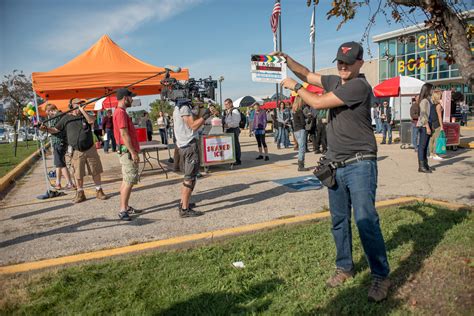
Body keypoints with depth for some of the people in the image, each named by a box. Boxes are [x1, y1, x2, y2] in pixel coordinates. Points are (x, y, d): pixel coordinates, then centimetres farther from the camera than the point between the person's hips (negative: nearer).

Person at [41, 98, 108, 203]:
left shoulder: (85, 115, 4)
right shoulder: (66, 118, 5)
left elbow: (91, 120, -19)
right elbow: (56, 130, 9)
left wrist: (83, 110, -17)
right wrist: (46, 129, -7)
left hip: (90, 149, 0)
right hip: (77, 151, 0)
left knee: (96, 172, 6)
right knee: (78, 174, 7)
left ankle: (99, 191, 20)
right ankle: (80, 193, 22)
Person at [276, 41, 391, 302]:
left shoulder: (359, 85, -13)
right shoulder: (335, 81, 13)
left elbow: (318, 103, -15)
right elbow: (308, 74, 23)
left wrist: (295, 86, -1)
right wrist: (285, 59, 8)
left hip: (359, 165, -8)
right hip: (336, 166, 8)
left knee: (365, 220, -8)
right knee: (339, 221, 12)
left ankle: (381, 276, 6)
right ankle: (344, 268, 26)